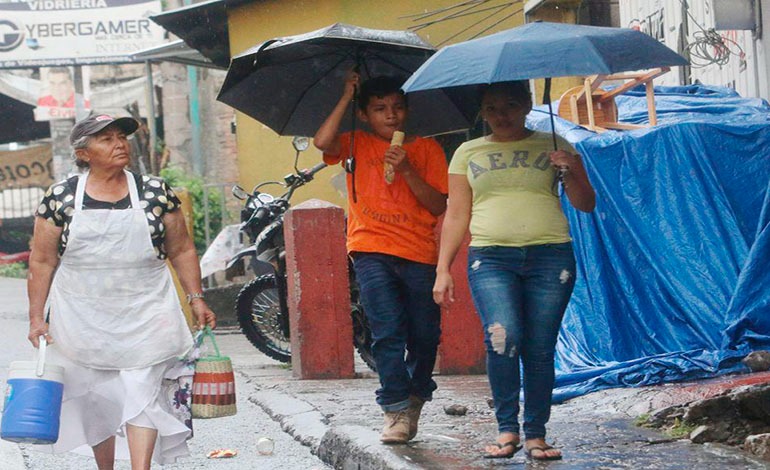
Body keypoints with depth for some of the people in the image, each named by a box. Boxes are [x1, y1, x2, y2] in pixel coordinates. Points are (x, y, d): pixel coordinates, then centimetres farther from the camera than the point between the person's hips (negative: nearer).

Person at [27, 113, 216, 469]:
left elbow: (182, 251, 9)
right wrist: (37, 317, 0)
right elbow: (42, 262, 4)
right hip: (82, 317, 1)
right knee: (96, 400, 7)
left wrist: (196, 299, 4)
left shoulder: (155, 192, 1)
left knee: (141, 393, -9)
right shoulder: (60, 197, -1)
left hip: (144, 316, 0)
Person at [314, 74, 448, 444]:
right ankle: (396, 411, -9)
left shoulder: (427, 149, 11)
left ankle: (415, 400, 27)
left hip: (420, 254, 1)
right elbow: (322, 142, -11)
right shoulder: (358, 145, 12)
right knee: (387, 332, -13)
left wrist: (406, 170, -11)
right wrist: (346, 96, -3)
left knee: (425, 337, 3)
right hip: (372, 250, -1)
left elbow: (438, 205, 2)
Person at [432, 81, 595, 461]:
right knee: (502, 336, -20)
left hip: (550, 257, 0)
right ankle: (507, 429, -9)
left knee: (539, 349, -5)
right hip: (490, 258, 0)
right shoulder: (468, 153, 15)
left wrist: (572, 171, -10)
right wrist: (443, 269, 7)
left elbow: (585, 205, 10)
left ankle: (536, 435, 4)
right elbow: (456, 215, 15)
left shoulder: (553, 147, 13)